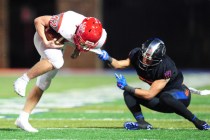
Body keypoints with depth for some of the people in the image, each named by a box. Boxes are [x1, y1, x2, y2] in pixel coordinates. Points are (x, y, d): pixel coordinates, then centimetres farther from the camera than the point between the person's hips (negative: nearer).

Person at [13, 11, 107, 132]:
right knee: (56, 61, -36)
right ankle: (23, 80, -18)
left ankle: (23, 118, 12)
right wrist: (46, 42, -31)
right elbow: (39, 20, -27)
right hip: (45, 37, -6)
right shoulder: (66, 25, -41)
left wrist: (77, 50, -10)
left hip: (58, 44, 6)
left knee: (43, 84, 6)